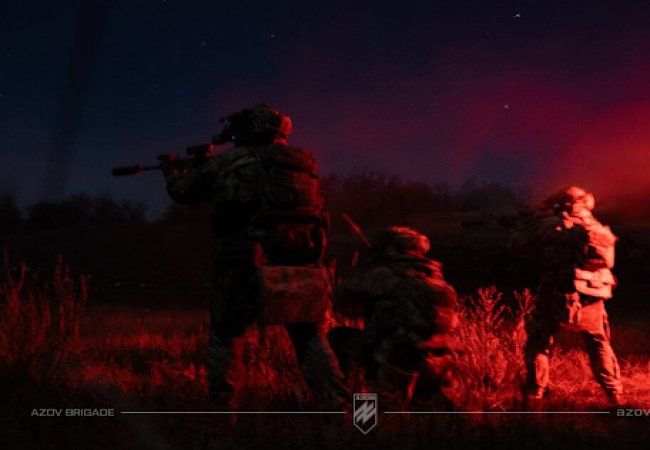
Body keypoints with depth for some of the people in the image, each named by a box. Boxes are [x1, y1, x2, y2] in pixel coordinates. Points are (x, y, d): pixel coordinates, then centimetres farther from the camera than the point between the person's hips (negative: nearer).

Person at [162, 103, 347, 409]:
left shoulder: (227, 162, 5)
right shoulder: (303, 161, 13)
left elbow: (183, 191, 18)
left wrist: (171, 171, 43)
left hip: (247, 266, -2)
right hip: (303, 267, 3)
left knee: (222, 336, 17)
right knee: (311, 338, 16)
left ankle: (220, 408, 16)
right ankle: (336, 407, 7)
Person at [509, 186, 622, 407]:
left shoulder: (551, 225, -2)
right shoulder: (600, 230, 10)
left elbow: (517, 242, 3)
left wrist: (533, 225, 21)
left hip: (557, 299, -3)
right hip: (591, 302, 3)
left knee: (538, 344, 15)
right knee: (600, 347, 25)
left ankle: (534, 397, 11)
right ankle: (615, 395, 25)